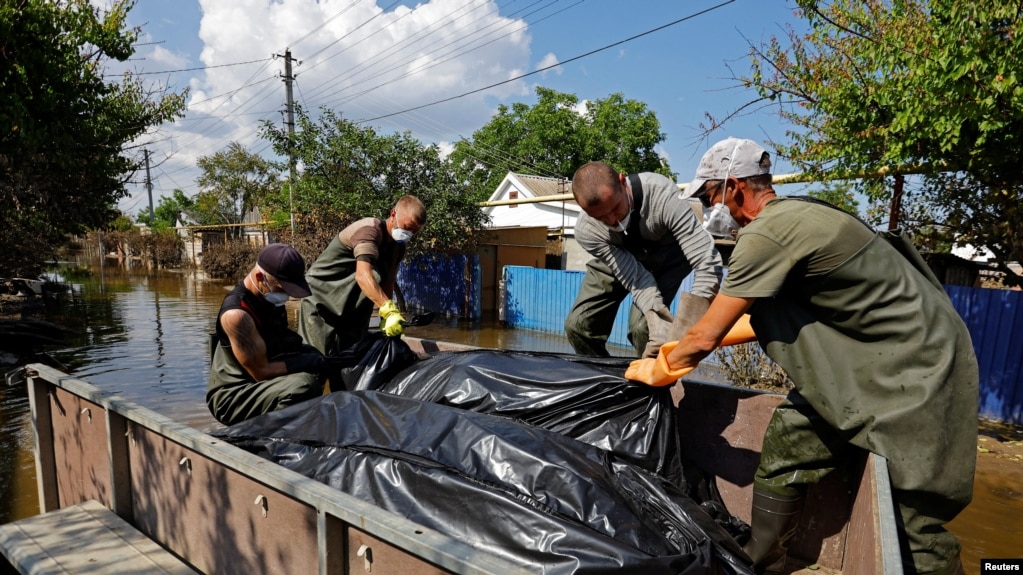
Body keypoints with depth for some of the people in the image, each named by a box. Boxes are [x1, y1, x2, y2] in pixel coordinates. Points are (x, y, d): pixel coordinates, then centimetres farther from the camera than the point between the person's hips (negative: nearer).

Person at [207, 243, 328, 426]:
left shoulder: (267, 297, 1)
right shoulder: (236, 313, -26)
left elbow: (276, 341, 16)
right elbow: (261, 371, -24)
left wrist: (307, 354, -2)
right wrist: (306, 362, -16)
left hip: (257, 383, 9)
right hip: (231, 399, -9)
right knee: (302, 385, -31)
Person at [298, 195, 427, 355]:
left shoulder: (398, 247, 2)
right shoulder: (370, 229, -26)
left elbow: (387, 285, 0)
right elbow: (363, 275, -41)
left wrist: (387, 318, -11)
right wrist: (389, 310, -51)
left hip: (351, 307, 8)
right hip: (321, 296, -8)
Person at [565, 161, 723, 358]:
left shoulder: (661, 194, -38)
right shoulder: (586, 231, -30)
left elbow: (708, 263, -40)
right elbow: (637, 279, -30)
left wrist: (688, 328, -48)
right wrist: (661, 327, -46)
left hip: (666, 254, -2)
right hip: (618, 258, 2)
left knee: (642, 326, -23)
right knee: (578, 325, -9)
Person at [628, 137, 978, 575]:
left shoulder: (767, 232, -23)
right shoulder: (793, 216, 6)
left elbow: (705, 338, -19)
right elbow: (769, 318, 15)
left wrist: (656, 370, 0)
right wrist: (683, 347, 18)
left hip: (914, 374, -9)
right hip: (863, 365, 9)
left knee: (915, 527, -1)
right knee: (785, 445, 8)